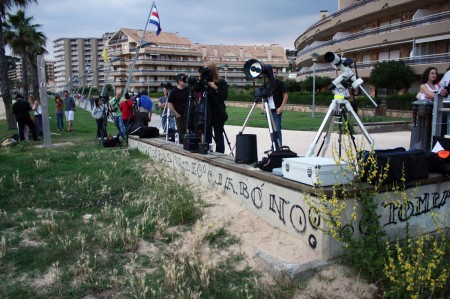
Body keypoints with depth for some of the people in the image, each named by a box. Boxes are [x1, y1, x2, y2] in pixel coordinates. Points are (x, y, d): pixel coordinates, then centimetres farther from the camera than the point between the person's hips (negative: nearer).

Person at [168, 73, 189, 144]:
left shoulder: (188, 90, 8)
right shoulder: (174, 92, -5)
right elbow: (169, 104, -8)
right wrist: (176, 114, -13)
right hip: (180, 116, -4)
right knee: (181, 133, 0)